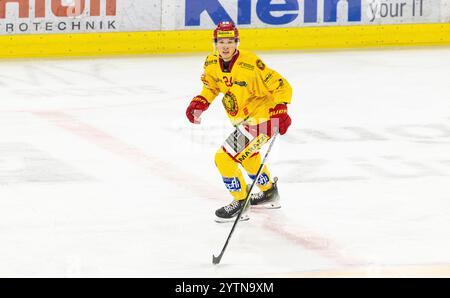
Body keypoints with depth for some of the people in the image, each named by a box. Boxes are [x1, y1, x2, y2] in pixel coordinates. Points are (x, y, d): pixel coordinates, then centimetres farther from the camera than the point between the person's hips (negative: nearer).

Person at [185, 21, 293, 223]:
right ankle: (269, 193, 55)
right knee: (246, 156, 32)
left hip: (260, 120, -9)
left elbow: (281, 87, -23)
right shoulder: (212, 63, -6)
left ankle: (240, 204, 3)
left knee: (225, 158, -14)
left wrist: (280, 110, -34)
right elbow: (212, 86, 14)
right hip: (243, 120, 9)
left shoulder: (251, 64, -28)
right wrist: (200, 103, -3)